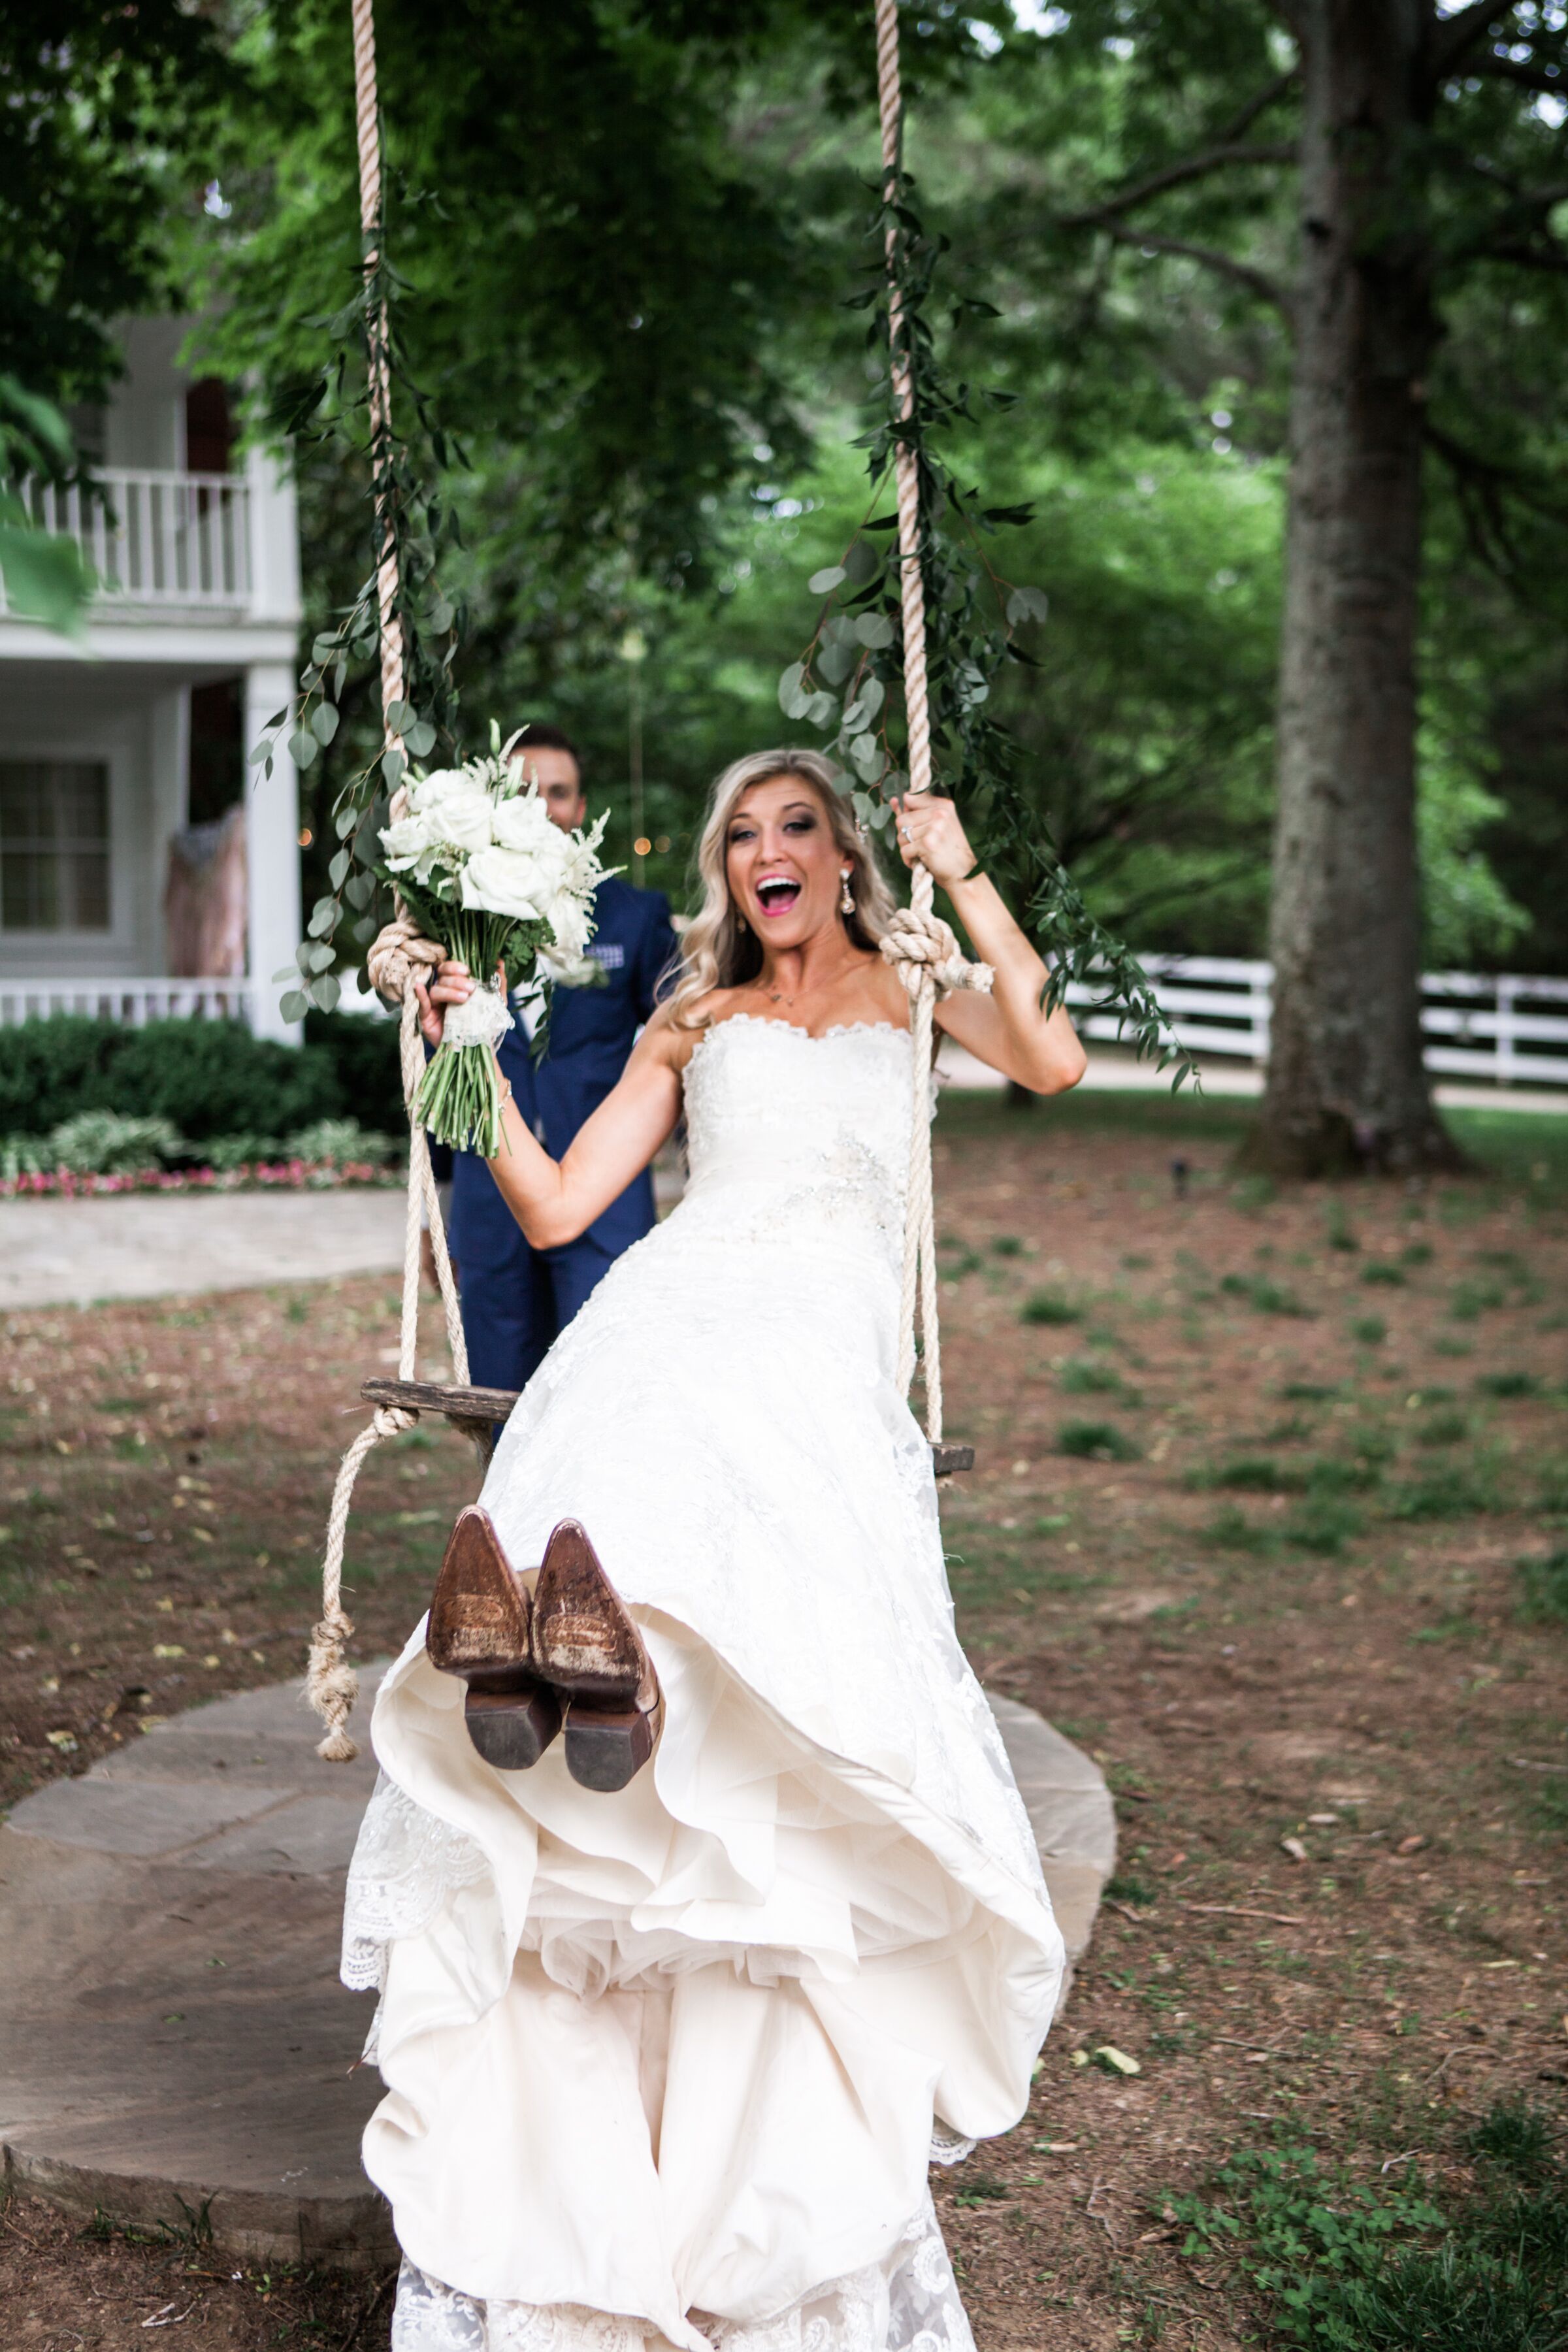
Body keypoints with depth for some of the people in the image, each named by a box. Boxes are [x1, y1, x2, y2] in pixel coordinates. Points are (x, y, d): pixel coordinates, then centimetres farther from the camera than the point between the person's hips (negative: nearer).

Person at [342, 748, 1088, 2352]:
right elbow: (553, 1207, 20)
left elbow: (1053, 1061, 3)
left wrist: (963, 878, 4)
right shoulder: (695, 1025, 30)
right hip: (673, 1303, 1)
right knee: (619, 1451, -37)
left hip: (824, 1331, -1)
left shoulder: (905, 985, 26)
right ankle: (528, 1619, -68)